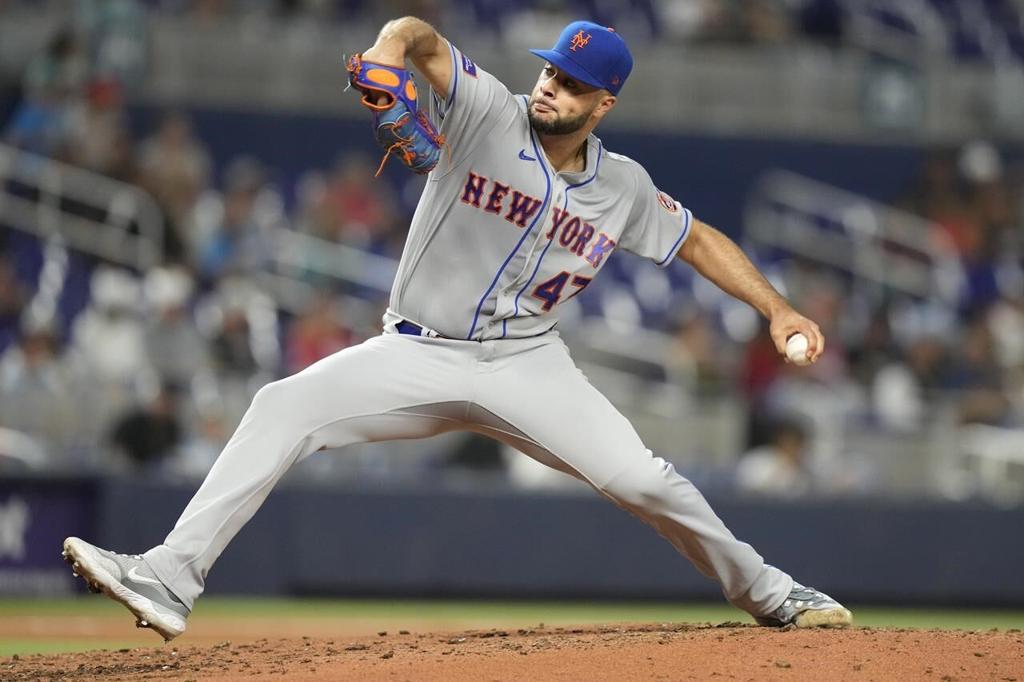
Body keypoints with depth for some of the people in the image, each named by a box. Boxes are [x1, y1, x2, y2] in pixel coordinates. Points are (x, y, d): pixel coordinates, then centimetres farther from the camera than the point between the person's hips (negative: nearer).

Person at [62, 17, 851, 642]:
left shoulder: (623, 189, 1)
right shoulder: (489, 112, -9)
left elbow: (697, 239, 16)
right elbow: (421, 37, -21)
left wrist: (780, 310, 9)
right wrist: (391, 48, -45)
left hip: (527, 364, 1)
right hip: (422, 356, -1)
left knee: (642, 480, -13)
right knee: (285, 406, -22)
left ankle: (765, 592, 13)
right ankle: (170, 580, -27)